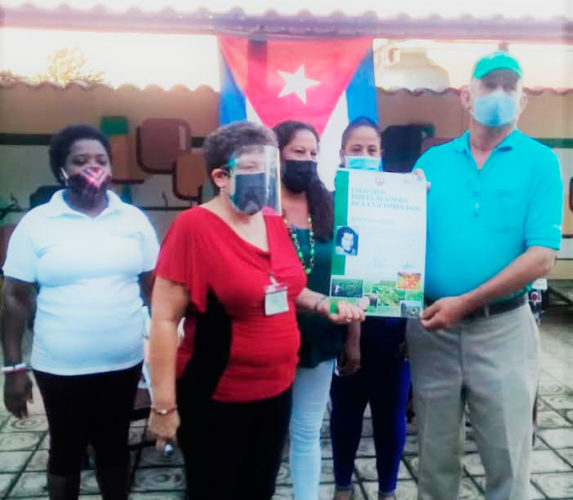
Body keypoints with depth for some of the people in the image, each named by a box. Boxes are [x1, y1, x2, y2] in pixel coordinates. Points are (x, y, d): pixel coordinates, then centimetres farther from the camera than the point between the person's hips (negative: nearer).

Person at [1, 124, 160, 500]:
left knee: (115, 448, 18)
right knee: (66, 451, 16)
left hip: (124, 364, 2)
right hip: (60, 369, -1)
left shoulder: (134, 219, 0)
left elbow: (154, 287, 6)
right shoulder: (36, 223, -5)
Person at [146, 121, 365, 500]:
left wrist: (325, 305, -1)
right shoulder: (194, 227, -17)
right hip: (215, 400, -6)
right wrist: (164, 404, -17)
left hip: (277, 390, 6)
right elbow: (164, 319, -17)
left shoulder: (275, 223, 2)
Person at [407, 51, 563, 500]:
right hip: (431, 327, 3)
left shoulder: (540, 162, -3)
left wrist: (465, 302, -18)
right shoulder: (432, 161, 6)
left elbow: (541, 257, -12)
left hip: (501, 328, -2)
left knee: (507, 458, 11)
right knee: (434, 455, 16)